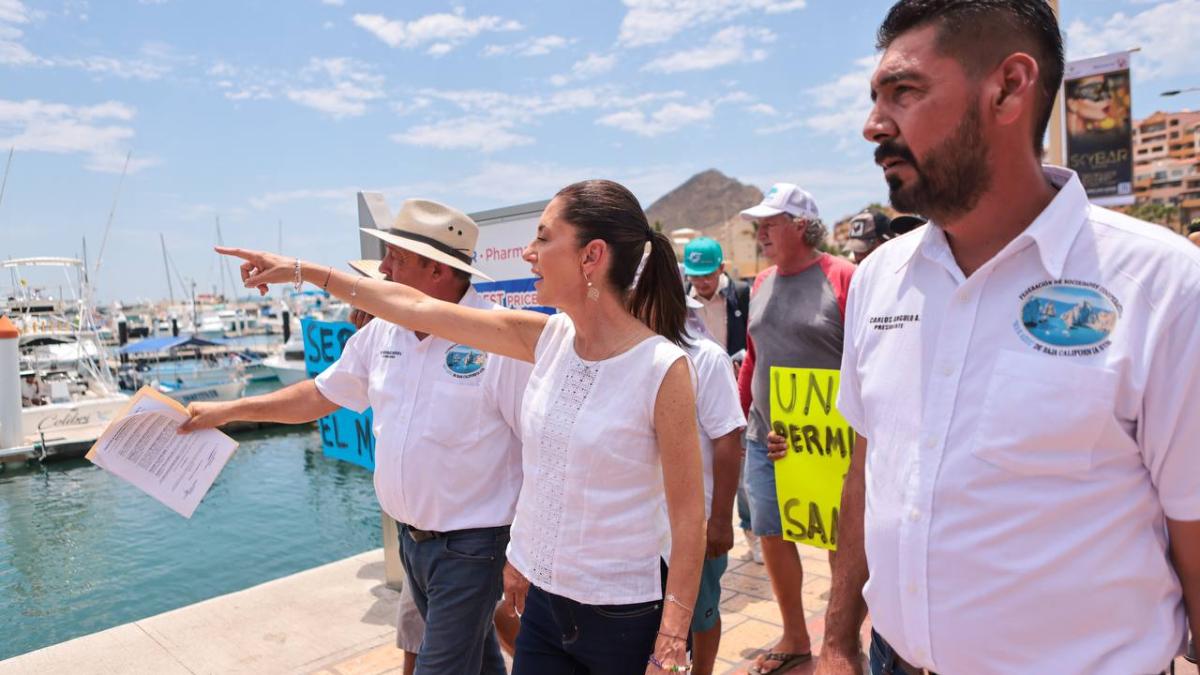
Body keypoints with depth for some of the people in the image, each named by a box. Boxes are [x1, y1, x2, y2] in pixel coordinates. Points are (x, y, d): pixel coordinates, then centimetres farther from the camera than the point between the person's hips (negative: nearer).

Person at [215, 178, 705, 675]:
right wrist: (303, 271, 7)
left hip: (625, 618, -5)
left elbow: (688, 517, -15)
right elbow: (418, 308, 2)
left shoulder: (663, 368, -20)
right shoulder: (549, 337, -4)